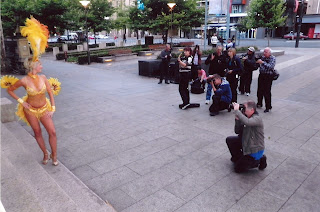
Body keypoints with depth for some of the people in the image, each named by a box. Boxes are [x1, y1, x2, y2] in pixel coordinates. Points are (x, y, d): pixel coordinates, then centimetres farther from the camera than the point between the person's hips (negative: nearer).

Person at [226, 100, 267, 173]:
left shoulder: (257, 118, -23)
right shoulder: (247, 117, -1)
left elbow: (247, 122, -47)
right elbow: (237, 131, -3)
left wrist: (236, 110, -38)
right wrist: (237, 119, -18)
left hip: (255, 150, -8)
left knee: (238, 168, -1)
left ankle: (259, 160, 12)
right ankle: (238, 157, 25)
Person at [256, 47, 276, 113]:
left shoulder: (273, 58, -8)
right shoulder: (263, 57, 8)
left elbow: (270, 67, -24)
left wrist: (262, 62, -31)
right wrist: (257, 61, -1)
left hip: (268, 76, -6)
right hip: (261, 75, 6)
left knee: (267, 92, -6)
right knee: (260, 91, 14)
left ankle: (268, 107, 4)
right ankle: (259, 104, 31)